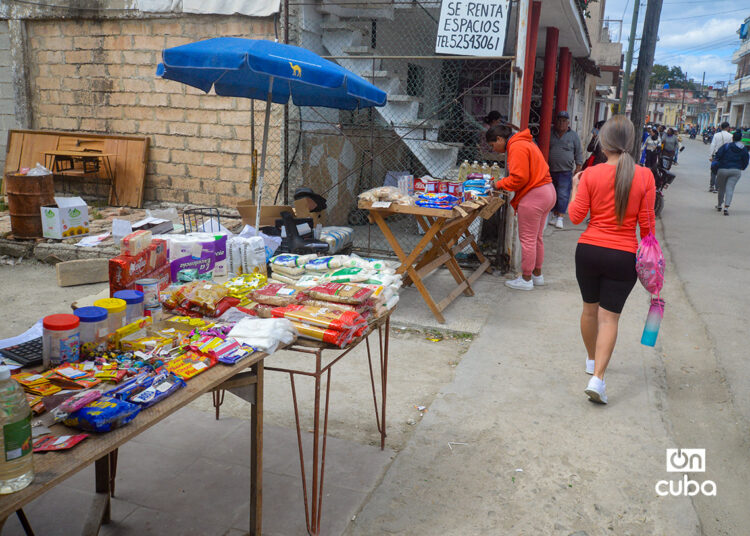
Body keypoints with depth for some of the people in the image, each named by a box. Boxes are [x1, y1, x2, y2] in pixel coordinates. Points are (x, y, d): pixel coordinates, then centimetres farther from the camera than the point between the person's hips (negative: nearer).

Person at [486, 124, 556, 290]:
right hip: (547, 191, 11)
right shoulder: (525, 143, 19)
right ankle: (537, 274, 28)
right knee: (536, 237, 18)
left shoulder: (517, 147, -15)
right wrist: (503, 184, 8)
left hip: (533, 196, -11)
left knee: (527, 239, -1)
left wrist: (499, 184, -7)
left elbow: (519, 178, -21)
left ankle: (526, 279, 8)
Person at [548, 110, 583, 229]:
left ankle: (560, 217, -6)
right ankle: (554, 215, 21)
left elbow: (578, 154, 5)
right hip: (551, 171, 3)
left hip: (566, 171, -3)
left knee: (563, 194, -8)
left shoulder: (574, 136, 3)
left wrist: (578, 168, -1)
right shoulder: (550, 135, 7)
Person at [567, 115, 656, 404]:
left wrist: (575, 188, 11)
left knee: (590, 308, 20)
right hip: (623, 256, -1)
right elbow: (646, 223, -4)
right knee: (609, 316, 4)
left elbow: (576, 216, -5)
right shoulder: (645, 176, -7)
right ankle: (597, 378, -6)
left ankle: (592, 360, 39)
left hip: (589, 250, 1)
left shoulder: (591, 174, -8)